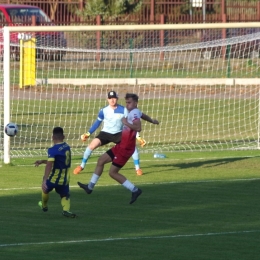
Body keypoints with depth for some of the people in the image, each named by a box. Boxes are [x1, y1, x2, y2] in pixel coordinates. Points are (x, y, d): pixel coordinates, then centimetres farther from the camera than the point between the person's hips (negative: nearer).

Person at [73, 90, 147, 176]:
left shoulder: (123, 110, -12)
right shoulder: (104, 111, -9)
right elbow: (97, 123, 6)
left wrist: (138, 137, -9)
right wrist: (88, 134, 2)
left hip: (118, 134, 0)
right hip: (105, 133, 0)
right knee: (92, 145, -21)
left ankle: (137, 168, -2)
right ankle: (82, 166, -2)